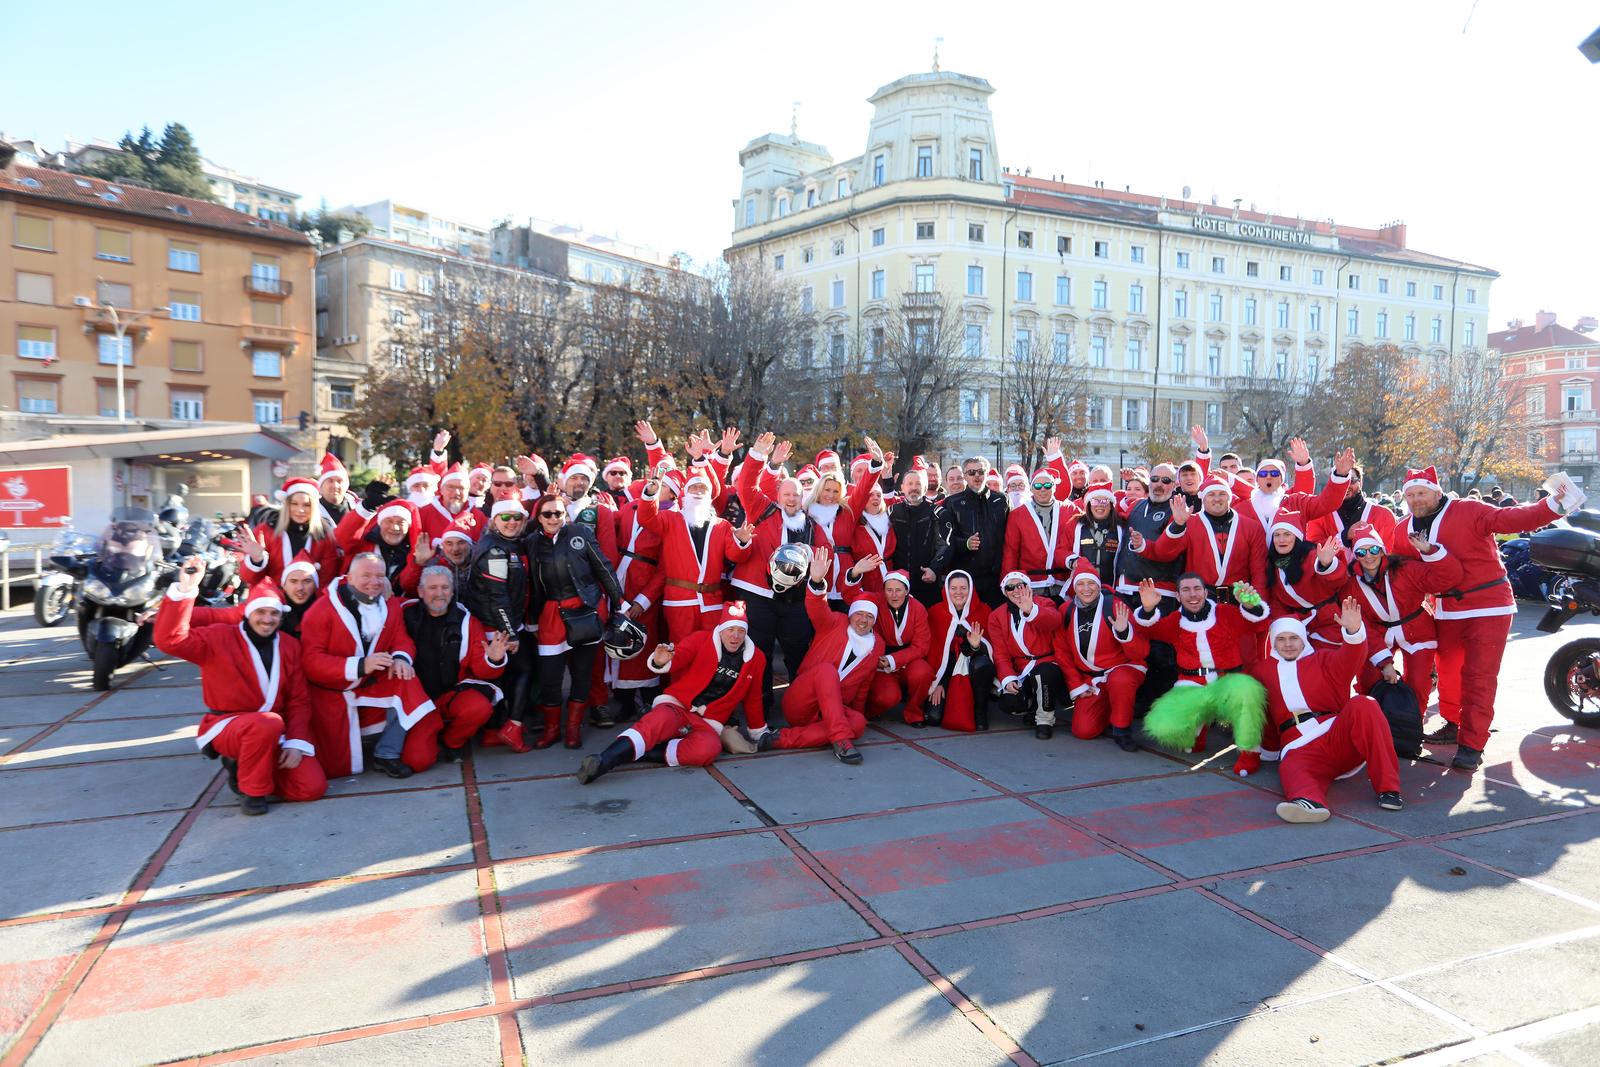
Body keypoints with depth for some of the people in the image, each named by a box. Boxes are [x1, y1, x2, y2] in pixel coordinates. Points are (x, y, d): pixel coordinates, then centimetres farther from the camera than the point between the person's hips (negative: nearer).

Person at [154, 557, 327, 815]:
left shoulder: (290, 645, 3)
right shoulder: (220, 637, -5)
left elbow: (299, 700, 2)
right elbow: (169, 640, -22)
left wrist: (297, 742, -11)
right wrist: (184, 590, -30)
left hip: (275, 732, 4)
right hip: (227, 725, -4)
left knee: (313, 786, -12)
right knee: (269, 724, -40)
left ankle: (243, 767, 13)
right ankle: (252, 790, -12)